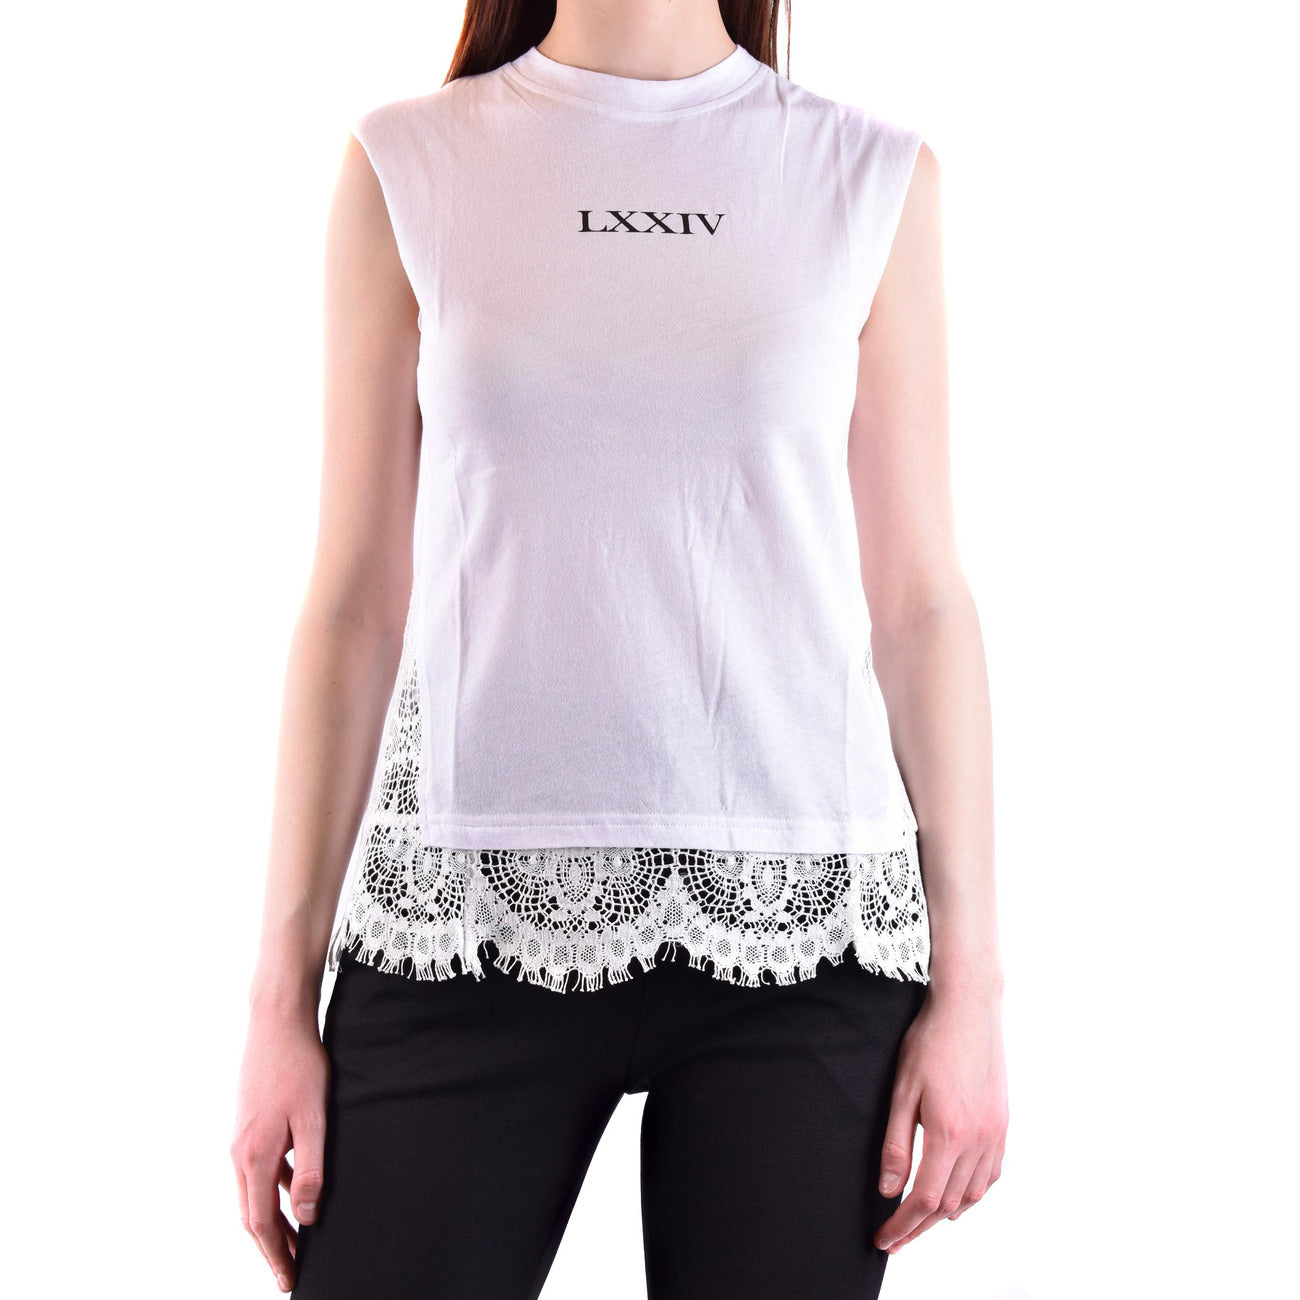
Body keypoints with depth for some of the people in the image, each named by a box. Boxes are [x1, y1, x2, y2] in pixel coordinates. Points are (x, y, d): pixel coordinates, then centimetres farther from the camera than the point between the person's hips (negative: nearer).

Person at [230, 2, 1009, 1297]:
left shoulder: (870, 177, 7)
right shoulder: (407, 166, 6)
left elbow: (918, 600, 5)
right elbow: (357, 601, 5)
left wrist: (969, 973, 1)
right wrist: (281, 995, 2)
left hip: (800, 928, 0)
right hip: (464, 923, 0)